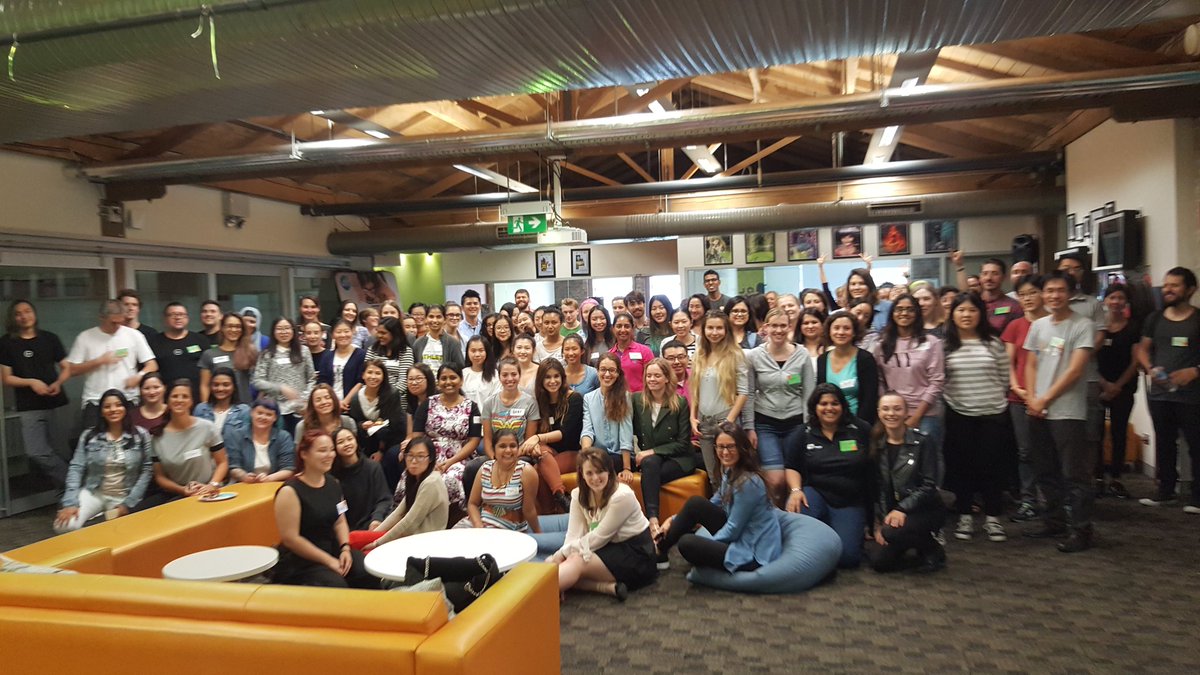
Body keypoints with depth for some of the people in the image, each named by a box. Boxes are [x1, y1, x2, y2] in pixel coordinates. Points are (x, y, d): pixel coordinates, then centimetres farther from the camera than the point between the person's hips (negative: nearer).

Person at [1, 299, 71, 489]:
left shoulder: (50, 338, 7)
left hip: (56, 403, 1)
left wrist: (58, 383, -10)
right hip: (29, 407, -1)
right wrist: (31, 382, -15)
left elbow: (66, 368, 10)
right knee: (36, 452, -10)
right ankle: (71, 484, -1)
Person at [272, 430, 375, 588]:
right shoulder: (290, 491, -14)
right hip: (300, 559, -6)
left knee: (368, 574, -19)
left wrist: (345, 549, -5)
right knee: (337, 585, -30)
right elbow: (290, 538, -15)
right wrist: (329, 561, -15)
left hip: (334, 550, 6)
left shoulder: (333, 483, 7)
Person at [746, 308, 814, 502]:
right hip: (765, 424, -1)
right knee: (775, 481, -12)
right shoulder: (753, 356, -2)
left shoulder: (802, 354, -1)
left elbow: (809, 394, 2)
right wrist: (749, 428, -2)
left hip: (795, 424, 1)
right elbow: (749, 395, 1)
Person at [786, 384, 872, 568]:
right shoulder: (804, 434, 6)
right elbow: (792, 467, 9)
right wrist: (795, 490, -10)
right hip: (816, 495, 1)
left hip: (850, 504, 0)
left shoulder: (860, 430, 1)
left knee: (845, 555, -20)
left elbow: (874, 466, 4)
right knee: (796, 510, -35)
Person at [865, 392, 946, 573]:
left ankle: (933, 550, -3)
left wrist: (902, 509, -23)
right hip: (890, 512, 4)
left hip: (925, 511, -4)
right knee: (879, 561, -14)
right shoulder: (877, 445, 3)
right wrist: (879, 522, -6)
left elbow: (929, 486, -14)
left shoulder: (922, 442, -9)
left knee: (893, 531, -34)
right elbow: (877, 488, 3)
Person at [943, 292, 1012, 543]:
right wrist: (954, 397, -1)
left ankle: (992, 518, 16)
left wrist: (991, 398, 5)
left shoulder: (993, 342, 1)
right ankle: (964, 516, 18)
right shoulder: (945, 344, -1)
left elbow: (1004, 378, 5)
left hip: (993, 413, 0)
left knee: (992, 465, 4)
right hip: (958, 415, 0)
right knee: (960, 465, 6)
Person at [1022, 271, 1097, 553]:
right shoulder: (1038, 325, 12)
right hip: (1038, 411, 6)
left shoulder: (1083, 326, -6)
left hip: (1068, 412, -6)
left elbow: (1075, 370, -11)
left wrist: (1045, 399, -9)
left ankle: (1080, 530, 3)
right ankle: (1055, 521, 25)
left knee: (1074, 474, -3)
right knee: (1047, 472, 14)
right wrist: (1031, 398, 0)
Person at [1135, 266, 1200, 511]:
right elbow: (1142, 349, 14)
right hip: (1159, 393, 4)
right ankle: (1165, 490, 23)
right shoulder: (1154, 319, 10)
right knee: (1164, 444, 13)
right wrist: (1150, 369, -4)